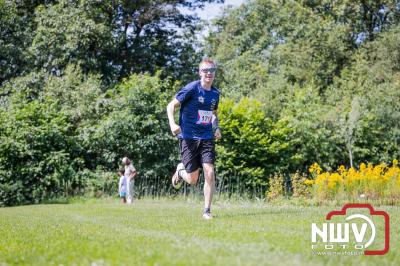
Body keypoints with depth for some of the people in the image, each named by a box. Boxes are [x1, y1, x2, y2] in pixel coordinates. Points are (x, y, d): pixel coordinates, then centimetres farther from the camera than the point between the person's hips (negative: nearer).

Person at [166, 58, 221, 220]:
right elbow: (171, 106, -6)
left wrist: (216, 128, 9)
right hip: (188, 138, -4)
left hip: (207, 138, 4)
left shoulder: (215, 93, 9)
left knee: (210, 173, -13)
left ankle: (207, 210, -2)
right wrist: (172, 124, -22)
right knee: (192, 180, -2)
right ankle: (180, 170, 34)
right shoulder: (191, 89, -9)